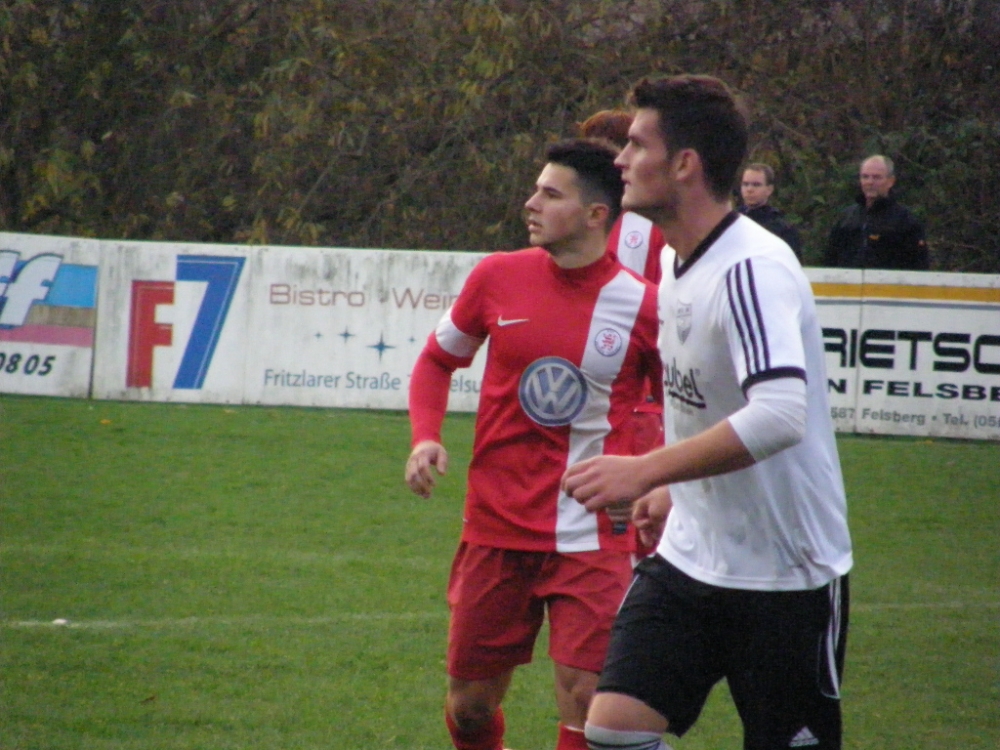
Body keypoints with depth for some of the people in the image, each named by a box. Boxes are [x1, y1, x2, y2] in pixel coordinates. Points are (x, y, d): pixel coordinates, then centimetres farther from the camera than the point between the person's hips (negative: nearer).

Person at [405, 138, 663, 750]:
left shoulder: (643, 307, -7)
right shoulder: (498, 277, 1)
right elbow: (438, 359, 16)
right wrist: (426, 438, -1)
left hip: (591, 538, -3)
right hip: (495, 531, 3)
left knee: (585, 700, -12)